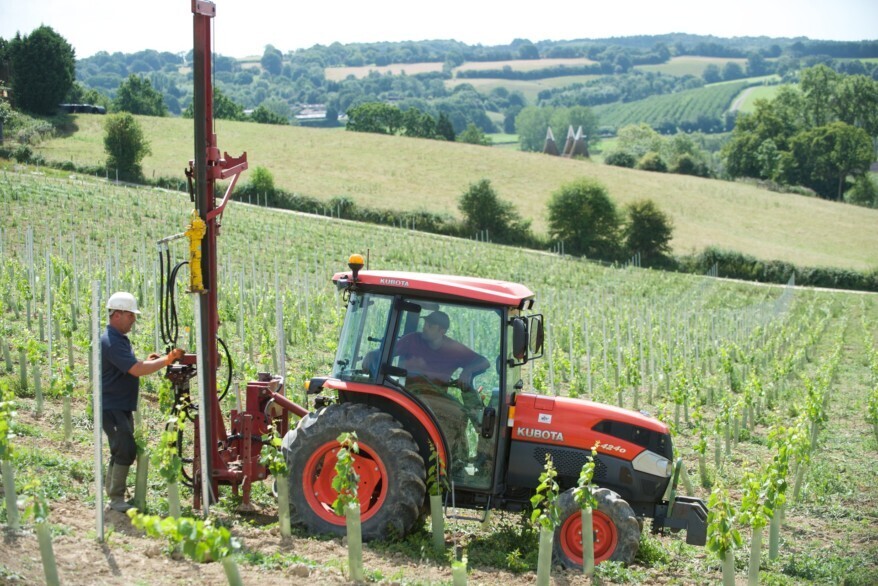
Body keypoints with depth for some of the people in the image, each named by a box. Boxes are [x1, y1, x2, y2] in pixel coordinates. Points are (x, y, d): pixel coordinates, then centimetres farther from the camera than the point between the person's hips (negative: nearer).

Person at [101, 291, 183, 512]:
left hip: (122, 407, 10)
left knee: (121, 451, 15)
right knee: (126, 451, -13)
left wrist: (147, 362, 4)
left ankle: (113, 496, 23)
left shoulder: (120, 339, 14)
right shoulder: (110, 342, -21)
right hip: (111, 408, -10)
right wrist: (167, 359, -22)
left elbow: (130, 369, 22)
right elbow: (137, 370, -27)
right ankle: (117, 499, -7)